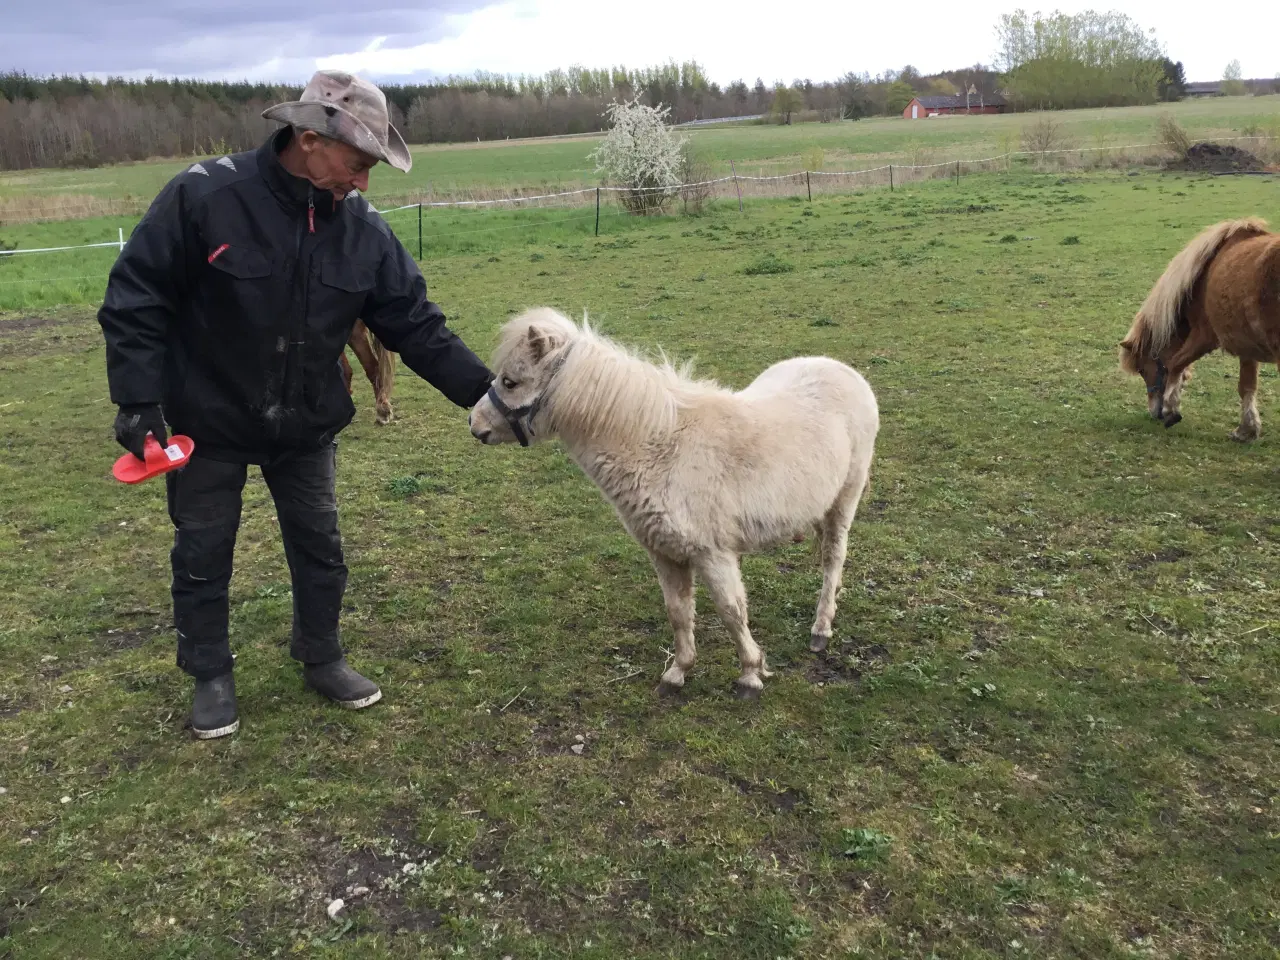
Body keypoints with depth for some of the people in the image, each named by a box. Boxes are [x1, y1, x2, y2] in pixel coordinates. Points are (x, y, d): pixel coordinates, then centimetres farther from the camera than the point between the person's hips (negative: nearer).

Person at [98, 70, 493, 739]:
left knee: (320, 548, 13)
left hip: (306, 428, 3)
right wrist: (137, 399, -18)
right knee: (203, 555, 11)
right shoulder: (203, 197, -20)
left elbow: (416, 325, -6)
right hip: (209, 423, -3)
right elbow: (135, 300, -15)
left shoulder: (363, 230, -9)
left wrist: (482, 389, -13)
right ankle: (210, 676, 32)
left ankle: (322, 659, 35)